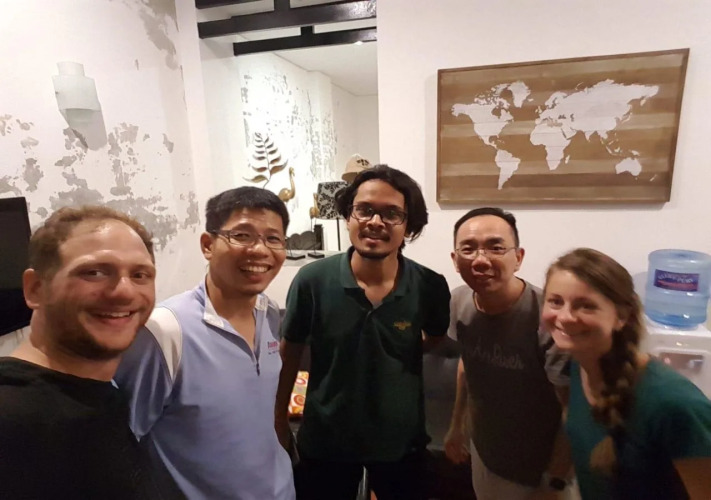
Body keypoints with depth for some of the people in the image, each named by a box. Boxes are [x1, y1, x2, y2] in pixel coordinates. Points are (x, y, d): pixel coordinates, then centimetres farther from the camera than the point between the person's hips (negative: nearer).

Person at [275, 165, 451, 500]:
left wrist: (402, 354, -7)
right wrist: (279, 418, 3)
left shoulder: (431, 287, -17)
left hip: (401, 440, 1)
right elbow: (289, 352, -5)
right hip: (324, 440, 0)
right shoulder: (312, 280, -19)